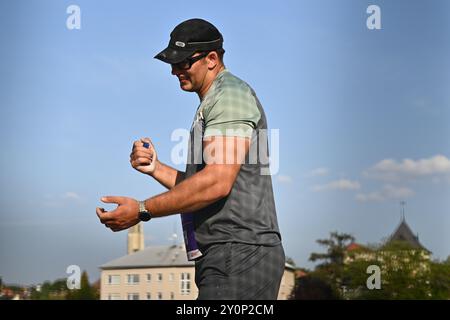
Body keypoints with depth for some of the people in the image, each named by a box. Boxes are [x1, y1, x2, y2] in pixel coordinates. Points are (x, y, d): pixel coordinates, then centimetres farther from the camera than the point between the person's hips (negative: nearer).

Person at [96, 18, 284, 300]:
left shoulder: (230, 93, -7)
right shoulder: (210, 105, 24)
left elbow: (217, 183, -20)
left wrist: (143, 210, -18)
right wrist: (156, 168, 7)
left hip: (241, 253, -10)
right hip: (225, 256, 10)